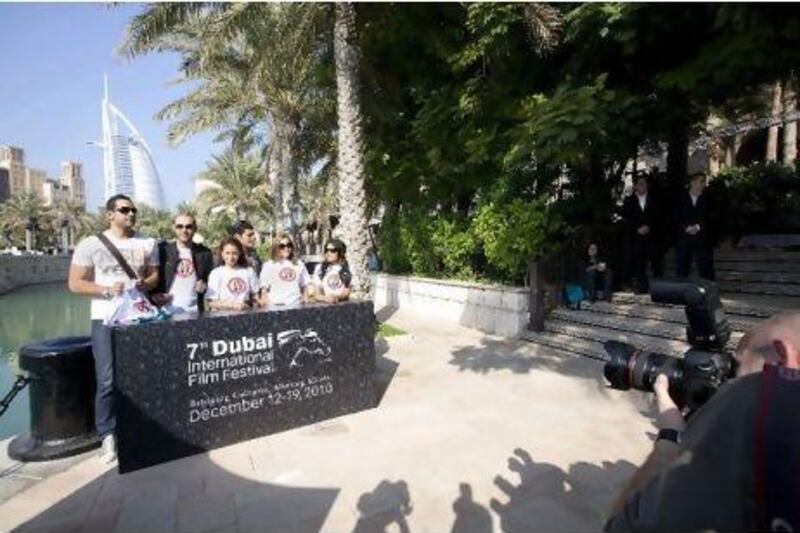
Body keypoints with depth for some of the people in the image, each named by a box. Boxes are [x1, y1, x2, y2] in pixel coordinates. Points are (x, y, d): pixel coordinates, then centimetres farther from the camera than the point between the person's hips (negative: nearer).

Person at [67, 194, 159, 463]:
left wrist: (146, 284, -9)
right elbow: (75, 283, -2)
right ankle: (108, 435, 13)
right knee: (108, 380, -1)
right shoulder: (90, 244, -1)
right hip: (106, 319, -2)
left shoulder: (147, 244, 7)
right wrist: (107, 290, -17)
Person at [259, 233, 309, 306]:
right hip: (277, 306, -3)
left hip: (296, 305, 3)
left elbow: (305, 286, 18)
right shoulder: (269, 266, 4)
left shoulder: (299, 264, 13)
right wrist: (265, 307, -7)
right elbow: (264, 290, 2)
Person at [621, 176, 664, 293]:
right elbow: (626, 219, 4)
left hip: (653, 236, 1)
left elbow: (658, 217, 6)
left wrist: (649, 227, -9)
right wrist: (637, 229, -8)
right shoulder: (629, 201, 11)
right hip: (635, 238, -1)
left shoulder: (654, 200, 13)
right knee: (638, 266, -3)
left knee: (657, 263, -5)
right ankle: (641, 290, 4)